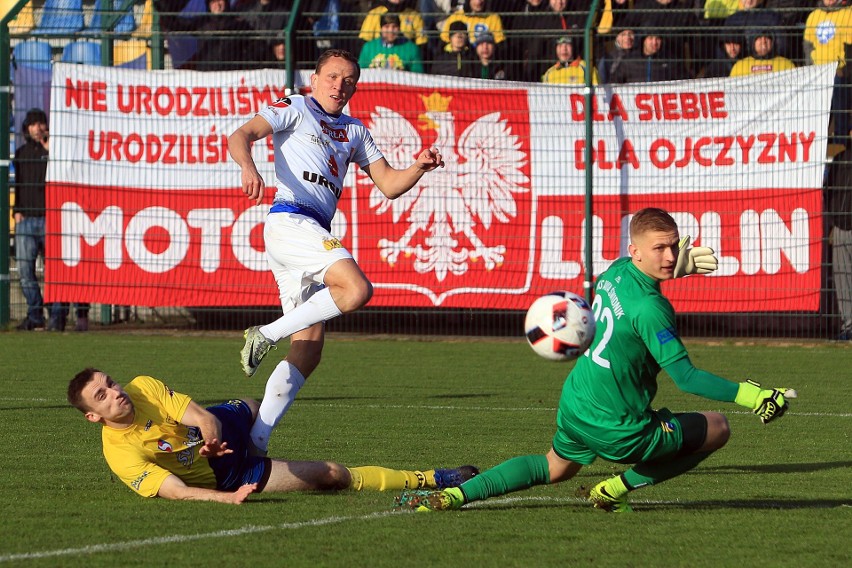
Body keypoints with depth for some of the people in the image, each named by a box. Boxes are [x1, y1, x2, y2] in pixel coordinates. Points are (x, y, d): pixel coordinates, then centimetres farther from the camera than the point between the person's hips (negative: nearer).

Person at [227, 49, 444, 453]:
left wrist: (419, 168, 1)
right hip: (289, 220, -8)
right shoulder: (294, 109, 7)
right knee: (357, 288, -29)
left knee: (307, 351, 0)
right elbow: (241, 136, -7)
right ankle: (268, 334, -18)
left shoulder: (354, 132, 26)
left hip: (316, 234, 8)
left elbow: (388, 185, 22)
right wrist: (248, 166, -29)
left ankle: (256, 439, 0)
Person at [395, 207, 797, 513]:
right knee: (717, 429, 9)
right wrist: (750, 396, -27)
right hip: (619, 429, -8)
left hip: (573, 407, 8)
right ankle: (616, 490, 8)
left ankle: (454, 495, 19)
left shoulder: (616, 271, 0)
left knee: (554, 468, 36)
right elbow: (685, 376, -26)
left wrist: (675, 267, 22)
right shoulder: (649, 308, -26)